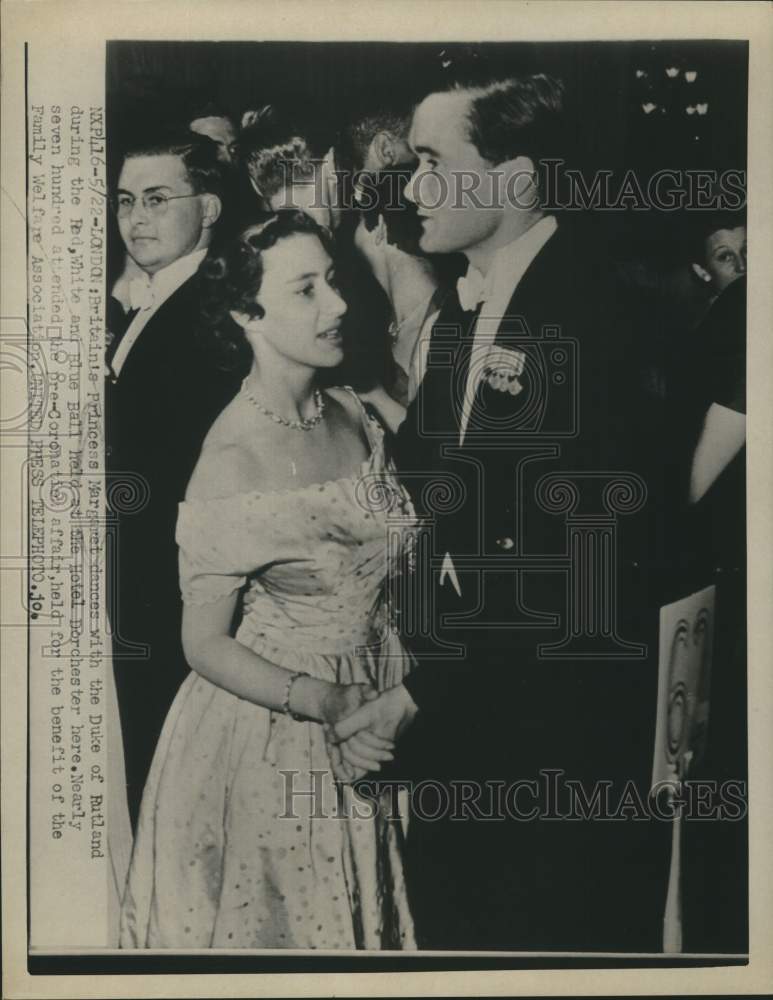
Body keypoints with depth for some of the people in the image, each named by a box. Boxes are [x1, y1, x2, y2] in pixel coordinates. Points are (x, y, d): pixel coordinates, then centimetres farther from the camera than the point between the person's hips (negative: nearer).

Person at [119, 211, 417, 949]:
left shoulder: (351, 412, -4)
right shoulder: (234, 461, -24)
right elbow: (205, 645, -19)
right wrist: (323, 702, -29)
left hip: (374, 694, 6)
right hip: (272, 730, -6)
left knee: (359, 914, 25)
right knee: (279, 921, 17)